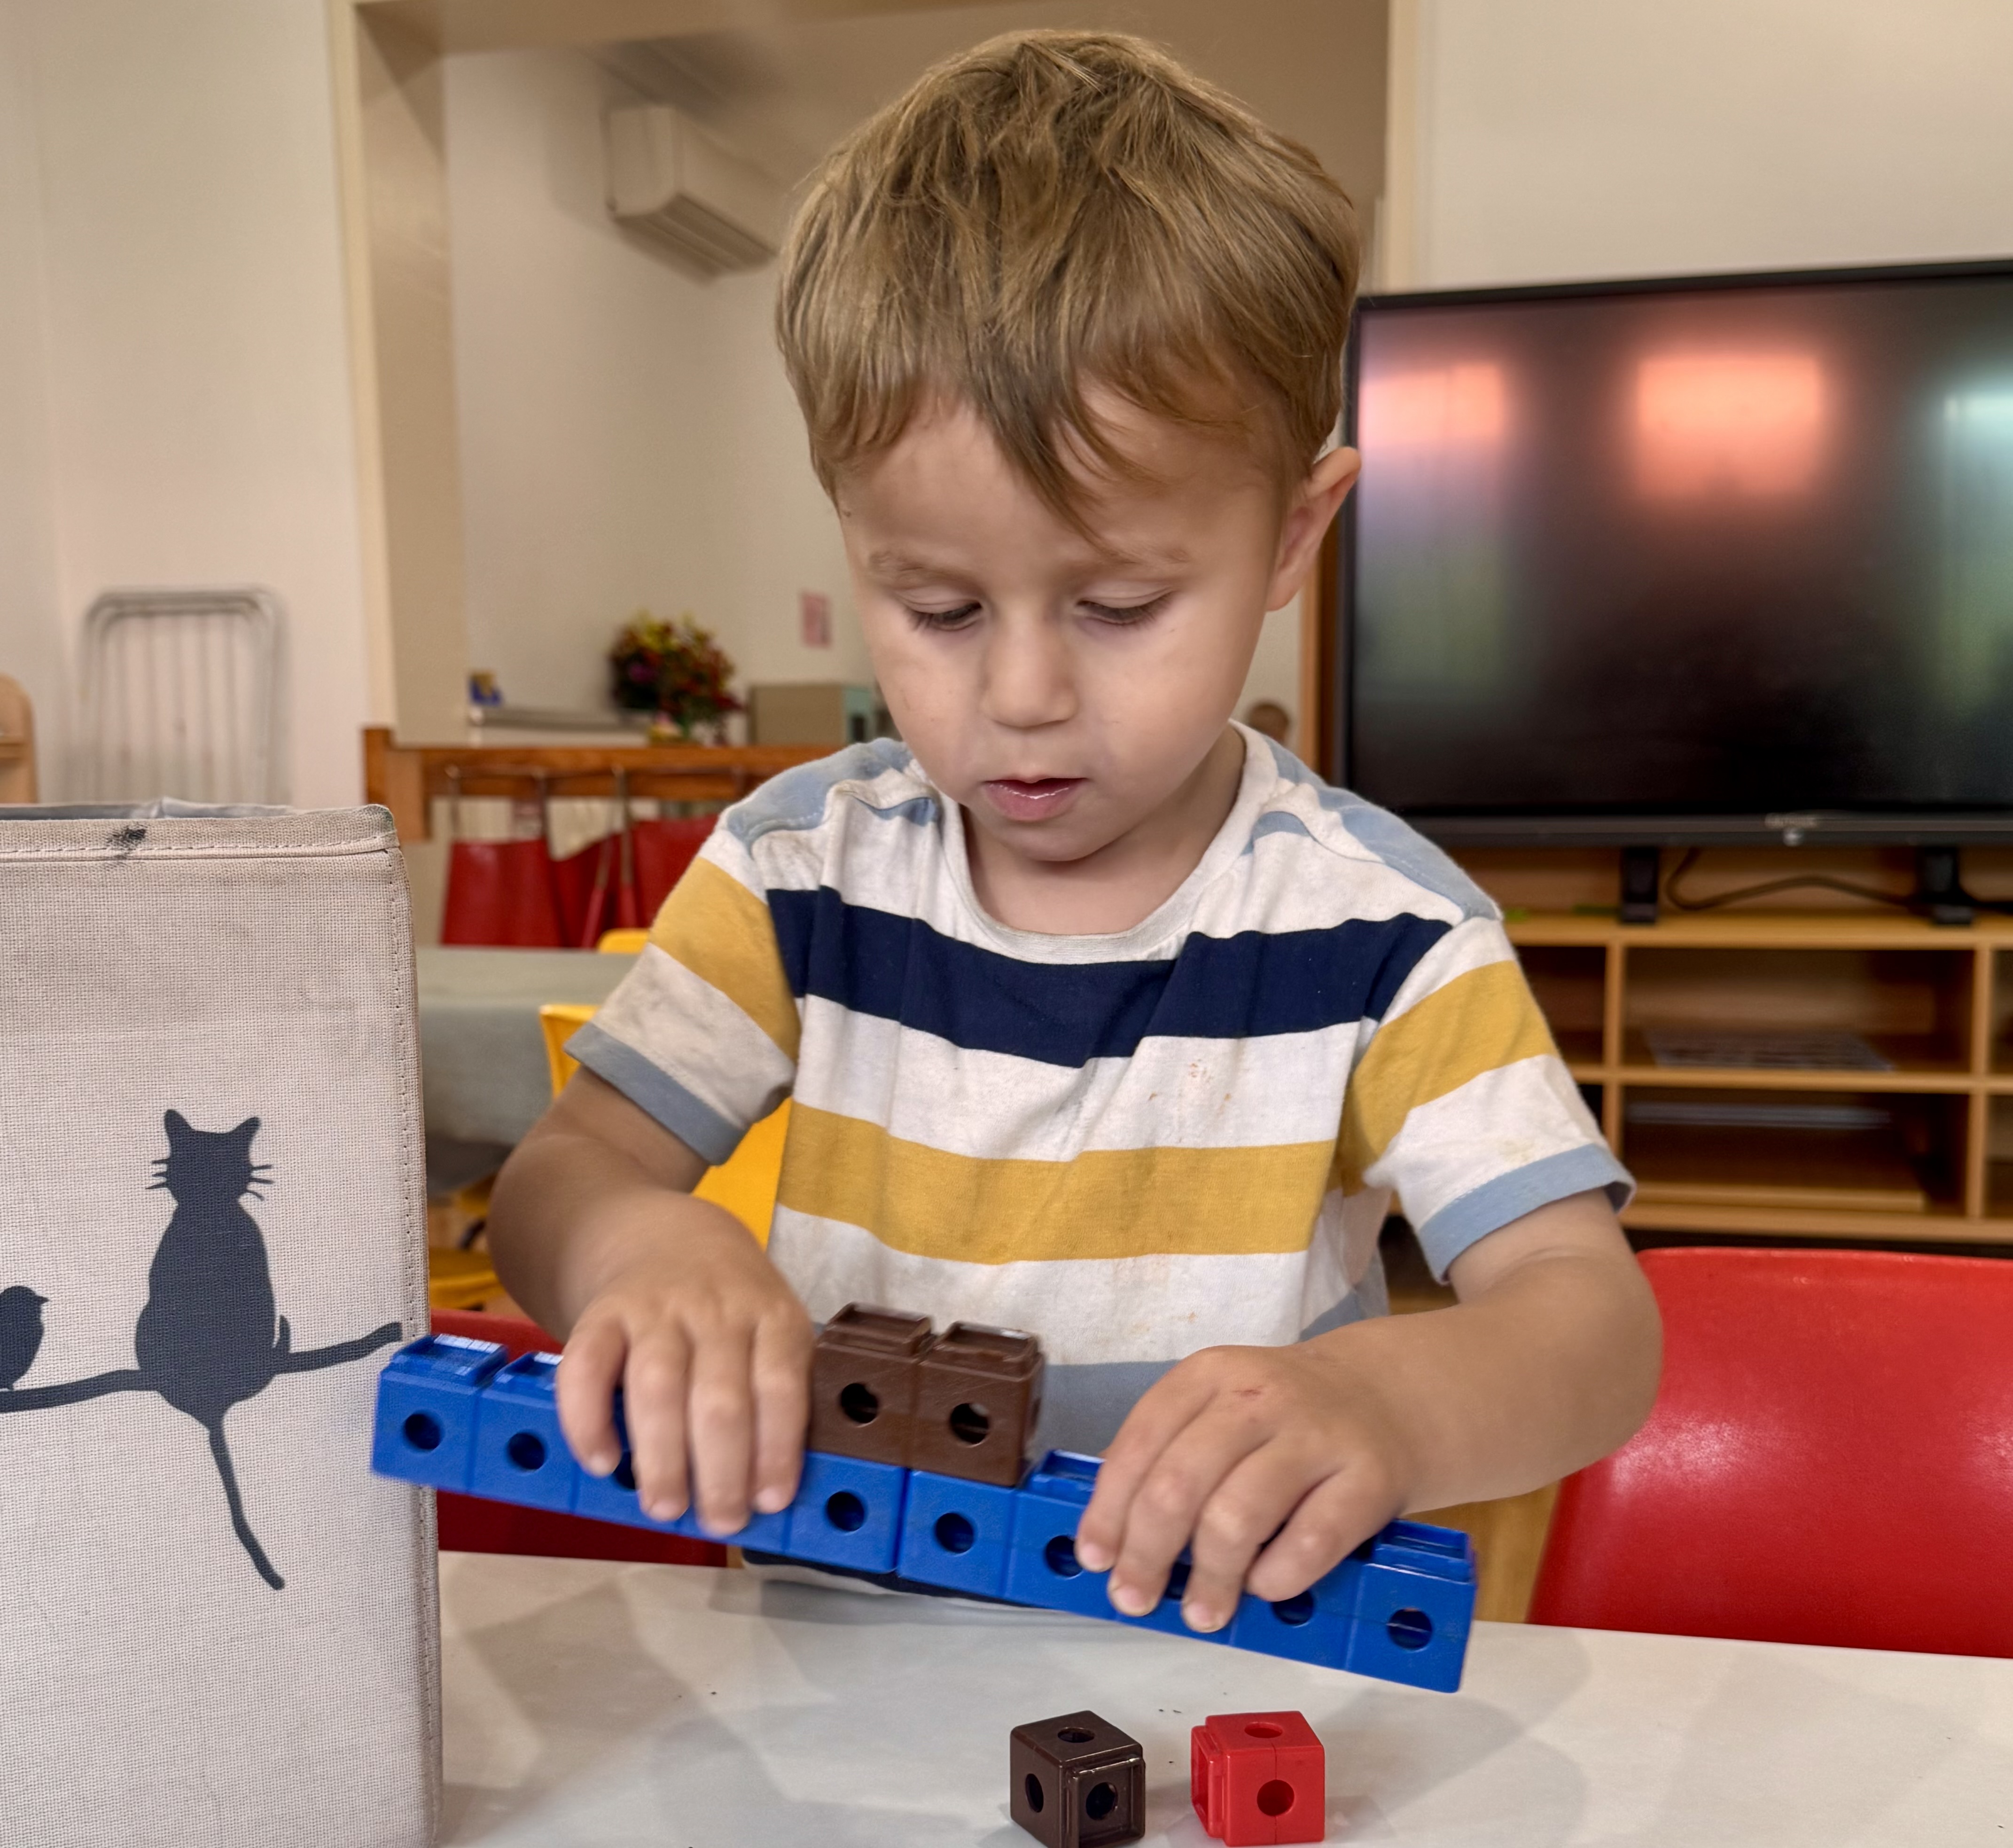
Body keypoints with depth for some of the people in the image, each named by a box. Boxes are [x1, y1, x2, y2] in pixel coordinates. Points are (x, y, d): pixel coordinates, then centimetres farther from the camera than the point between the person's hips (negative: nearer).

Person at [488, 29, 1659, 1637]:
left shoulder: (1376, 926, -10)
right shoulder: (801, 868, -2)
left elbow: (1591, 1315, -13)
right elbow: (563, 1173, -2)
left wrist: (1382, 1403, -35)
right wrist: (646, 1250, -26)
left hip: (1217, 1654, -1)